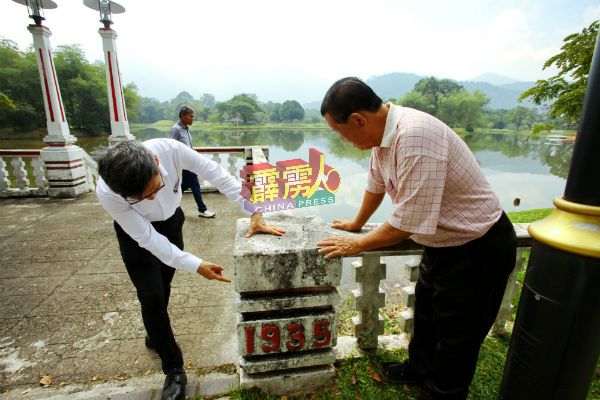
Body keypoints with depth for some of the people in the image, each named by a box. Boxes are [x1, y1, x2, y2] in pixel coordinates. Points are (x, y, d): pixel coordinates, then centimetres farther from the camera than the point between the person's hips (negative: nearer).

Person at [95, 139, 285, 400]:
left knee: (164, 285, 17)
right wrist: (196, 266, -33)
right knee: (152, 297, -5)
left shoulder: (169, 149, -37)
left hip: (171, 220, 3)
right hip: (137, 233, -2)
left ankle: (155, 335, 47)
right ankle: (173, 370, 15)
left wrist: (254, 213, -32)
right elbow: (148, 239, -29)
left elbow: (217, 175, -29)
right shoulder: (107, 193, -37)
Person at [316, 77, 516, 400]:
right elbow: (377, 182, 11)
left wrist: (358, 244, -15)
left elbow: (408, 223, -31)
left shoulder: (414, 136, -34)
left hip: (477, 250, -9)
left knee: (456, 339, 11)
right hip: (442, 242, 9)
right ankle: (419, 368, 50)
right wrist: (356, 224, 23)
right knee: (426, 313, 26)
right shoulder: (383, 131, -5)